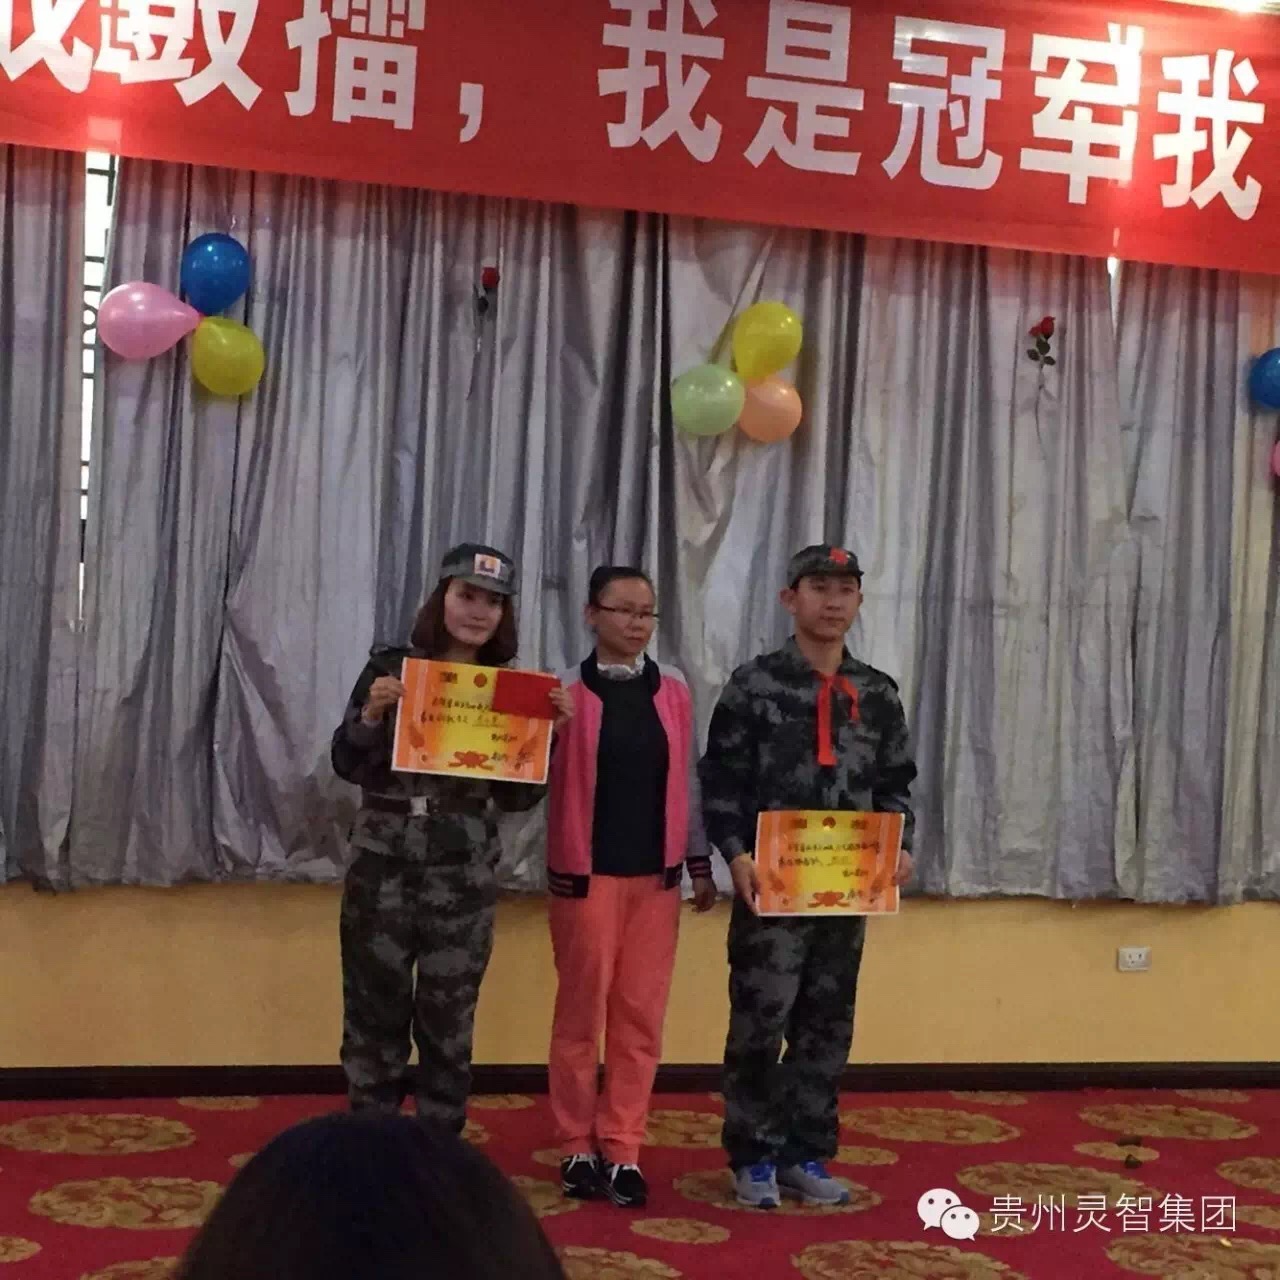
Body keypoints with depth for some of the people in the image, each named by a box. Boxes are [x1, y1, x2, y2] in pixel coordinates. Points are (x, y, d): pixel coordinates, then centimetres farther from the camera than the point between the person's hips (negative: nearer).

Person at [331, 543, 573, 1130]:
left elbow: (517, 797, 2)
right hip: (384, 870, -1)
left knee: (448, 1025, 10)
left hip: (465, 878, 2)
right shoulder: (391, 667, -2)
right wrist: (372, 714, -20)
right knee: (375, 1017, 6)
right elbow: (349, 767, -3)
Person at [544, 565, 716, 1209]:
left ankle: (622, 1151, 12)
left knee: (641, 1015, 4)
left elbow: (687, 781, 10)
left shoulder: (673, 691, 6)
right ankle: (578, 1148, 15)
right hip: (587, 873, -3)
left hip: (655, 874, 3)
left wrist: (699, 863, 10)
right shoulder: (565, 692, -3)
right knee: (582, 1011, 4)